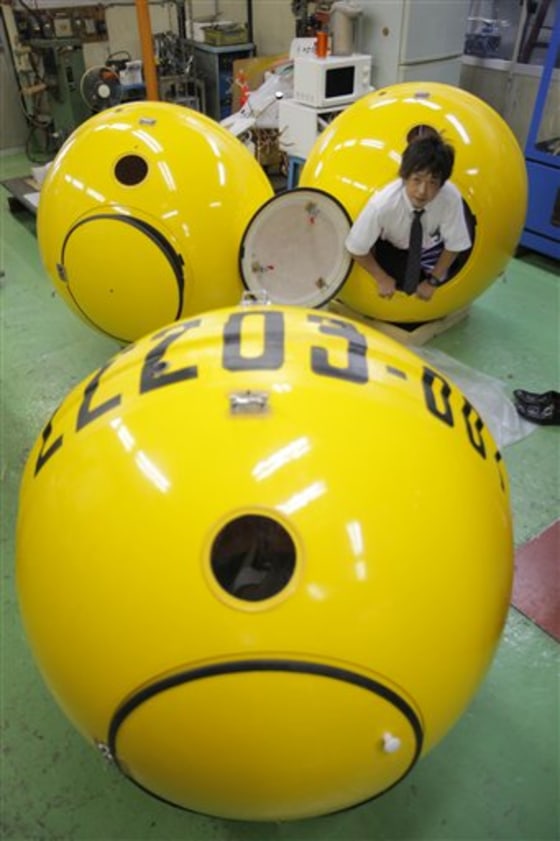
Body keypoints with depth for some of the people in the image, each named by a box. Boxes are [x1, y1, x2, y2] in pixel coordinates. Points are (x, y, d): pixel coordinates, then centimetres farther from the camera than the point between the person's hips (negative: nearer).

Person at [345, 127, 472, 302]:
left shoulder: (451, 197, -36)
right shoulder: (382, 204, -39)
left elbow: (453, 245, -16)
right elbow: (357, 249, -22)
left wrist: (433, 280, -9)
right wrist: (382, 278, -12)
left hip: (430, 249, 2)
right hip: (392, 250, -1)